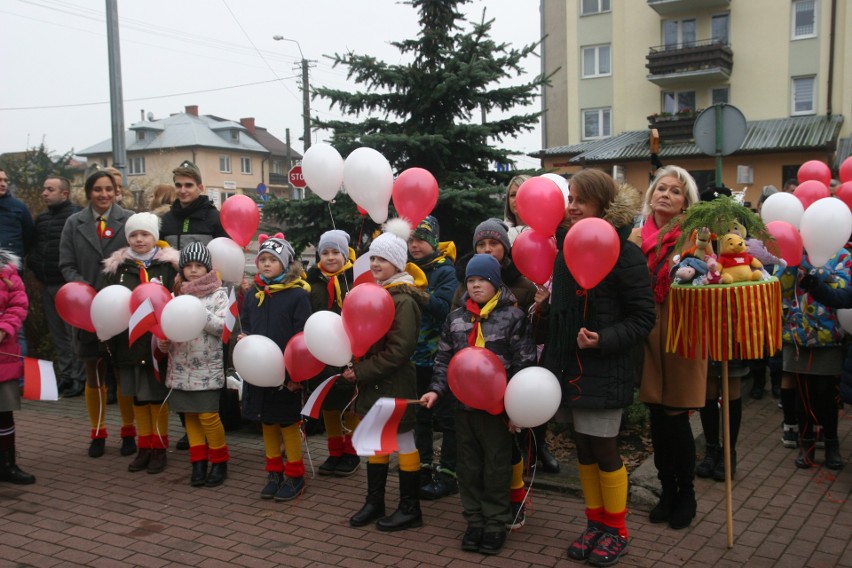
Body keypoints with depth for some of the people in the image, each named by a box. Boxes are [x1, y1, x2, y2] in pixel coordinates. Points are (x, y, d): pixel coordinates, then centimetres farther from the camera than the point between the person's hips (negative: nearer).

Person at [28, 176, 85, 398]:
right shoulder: (41, 219, 15)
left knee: (74, 332, -2)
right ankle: (65, 375, 21)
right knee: (57, 334, 13)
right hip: (47, 284, 8)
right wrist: (33, 262, 11)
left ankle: (79, 378, 5)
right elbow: (34, 245, 26)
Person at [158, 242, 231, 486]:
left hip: (208, 367, -4)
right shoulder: (178, 294, 11)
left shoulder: (217, 294, -1)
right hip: (181, 366, 4)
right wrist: (163, 339, -10)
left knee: (208, 415, -6)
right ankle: (199, 462, 17)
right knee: (190, 414, 8)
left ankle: (220, 461, 12)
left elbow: (223, 327, -10)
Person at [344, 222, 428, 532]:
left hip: (396, 383, -8)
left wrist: (361, 371, -19)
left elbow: (399, 350, -23)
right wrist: (357, 369, 4)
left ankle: (410, 509, 17)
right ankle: (374, 501, 29)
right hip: (373, 382, 8)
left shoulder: (404, 300, -17)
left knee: (404, 443, 4)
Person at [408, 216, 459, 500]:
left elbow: (446, 307, -23)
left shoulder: (445, 270, -8)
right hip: (416, 355, 6)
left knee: (446, 416, 2)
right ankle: (422, 468, 26)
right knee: (419, 414, 14)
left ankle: (448, 475, 10)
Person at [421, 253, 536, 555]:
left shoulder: (514, 316, -6)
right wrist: (436, 389, -2)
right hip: (465, 404, 4)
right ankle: (475, 520, 25)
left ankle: (496, 523, 19)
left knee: (497, 467, 6)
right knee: (469, 466, 12)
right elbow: (444, 360, 12)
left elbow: (524, 365, -7)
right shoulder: (455, 318, 7)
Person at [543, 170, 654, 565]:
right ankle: (595, 522, 29)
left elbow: (643, 317, -12)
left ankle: (615, 530, 23)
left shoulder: (624, 253, -14)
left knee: (604, 450, 3)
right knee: (583, 447, 13)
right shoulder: (567, 246, 6)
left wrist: (603, 340, -25)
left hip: (605, 369, -6)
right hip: (572, 366, 6)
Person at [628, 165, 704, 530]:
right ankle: (667, 489, 27)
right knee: (658, 417, 10)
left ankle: (686, 494, 20)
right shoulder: (638, 236, 8)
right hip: (650, 335, 4)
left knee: (676, 418, 0)